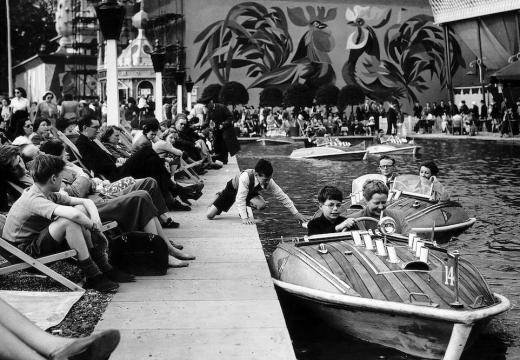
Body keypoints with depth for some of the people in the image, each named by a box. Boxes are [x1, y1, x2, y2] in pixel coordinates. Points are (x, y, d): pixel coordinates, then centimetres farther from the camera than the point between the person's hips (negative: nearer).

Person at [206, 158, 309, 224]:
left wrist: (296, 213, -26)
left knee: (261, 205, -28)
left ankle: (243, 209, 6)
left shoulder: (268, 181, -29)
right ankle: (219, 197, 22)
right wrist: (245, 218, -49)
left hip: (250, 191, 4)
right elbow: (240, 198, -43)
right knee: (210, 215, -10)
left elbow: (282, 196, -24)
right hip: (233, 188, -4)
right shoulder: (246, 176, -43)